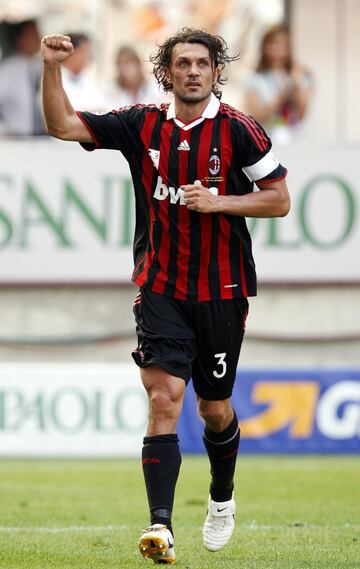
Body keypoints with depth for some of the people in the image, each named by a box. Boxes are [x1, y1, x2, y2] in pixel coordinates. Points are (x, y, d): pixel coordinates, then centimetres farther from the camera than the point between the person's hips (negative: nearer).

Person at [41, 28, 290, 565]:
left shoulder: (237, 130, -6)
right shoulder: (143, 125, 1)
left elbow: (279, 199, -3)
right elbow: (63, 125, 0)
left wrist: (217, 201, -16)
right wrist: (52, 68, -13)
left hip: (222, 293, -1)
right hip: (161, 290, 1)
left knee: (215, 410, 12)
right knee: (164, 396, -16)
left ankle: (222, 499, 42)